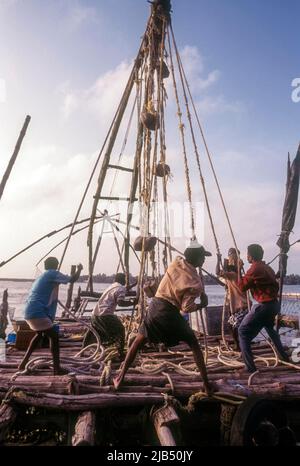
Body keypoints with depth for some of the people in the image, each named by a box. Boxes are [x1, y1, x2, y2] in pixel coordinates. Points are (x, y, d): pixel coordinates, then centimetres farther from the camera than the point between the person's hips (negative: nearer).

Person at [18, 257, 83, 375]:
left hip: (30, 312, 9)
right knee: (54, 336, -2)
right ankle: (57, 368, -1)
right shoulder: (53, 274, -4)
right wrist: (79, 269, 15)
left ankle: (24, 363, 31)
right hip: (37, 312, -9)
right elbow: (72, 279, -2)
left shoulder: (41, 277, 23)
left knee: (40, 334, 29)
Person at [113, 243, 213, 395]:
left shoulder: (176, 262, 4)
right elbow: (186, 307, -14)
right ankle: (207, 385, 16)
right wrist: (202, 304, 3)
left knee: (138, 341, 16)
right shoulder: (196, 283, -10)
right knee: (195, 346, 13)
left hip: (156, 305, 4)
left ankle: (120, 378, 17)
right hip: (171, 313, -4)